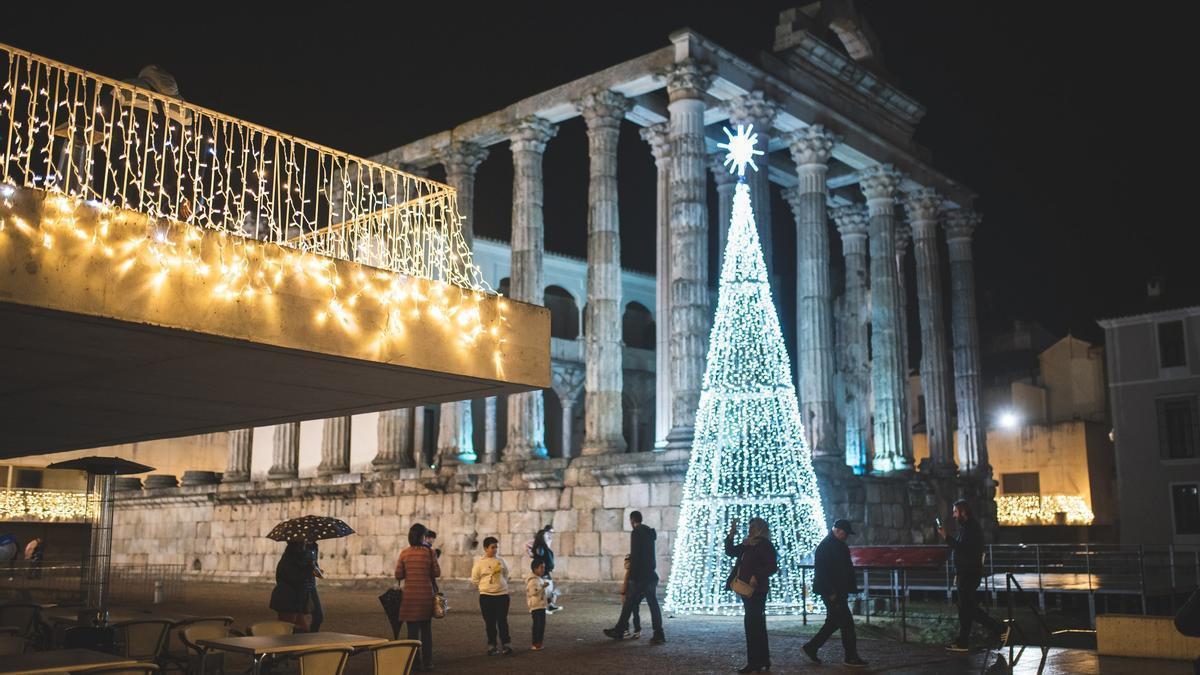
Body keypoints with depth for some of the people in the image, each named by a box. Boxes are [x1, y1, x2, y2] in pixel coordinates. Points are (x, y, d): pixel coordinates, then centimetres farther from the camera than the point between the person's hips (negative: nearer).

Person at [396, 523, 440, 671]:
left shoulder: (404, 553, -3)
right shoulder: (429, 552, -5)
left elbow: (398, 575, -4)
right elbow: (437, 573, -4)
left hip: (410, 596, 0)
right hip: (426, 595, 0)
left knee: (412, 630, 7)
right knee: (426, 630, 11)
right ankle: (427, 662, 12)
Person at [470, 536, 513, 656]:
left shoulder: (501, 560, 2)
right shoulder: (480, 562, -5)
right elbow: (475, 579, 2)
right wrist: (484, 587, 4)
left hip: (502, 595, 1)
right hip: (486, 596, -1)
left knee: (502, 621, 2)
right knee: (490, 622, 5)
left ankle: (506, 645, 9)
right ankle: (492, 646, 15)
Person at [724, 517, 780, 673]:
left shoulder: (765, 545, -9)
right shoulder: (747, 545, 15)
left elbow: (773, 566, -16)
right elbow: (730, 551, 21)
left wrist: (756, 576, -26)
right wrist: (731, 534, 10)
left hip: (756, 590, -9)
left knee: (752, 623, -11)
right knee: (757, 625, 12)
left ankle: (755, 662, -8)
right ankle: (762, 661, 19)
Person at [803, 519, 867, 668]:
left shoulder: (840, 545, 14)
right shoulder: (825, 546, -16)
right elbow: (822, 571, -20)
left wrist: (851, 587, 13)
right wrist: (831, 593, -21)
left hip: (840, 591, 10)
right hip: (832, 593, -10)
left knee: (834, 622, 14)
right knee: (846, 622, -6)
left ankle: (811, 647, 23)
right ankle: (851, 657, 2)